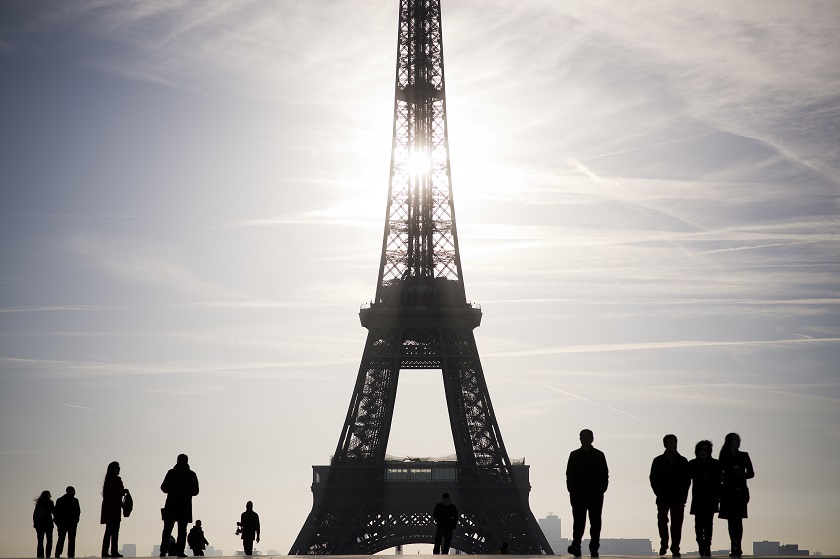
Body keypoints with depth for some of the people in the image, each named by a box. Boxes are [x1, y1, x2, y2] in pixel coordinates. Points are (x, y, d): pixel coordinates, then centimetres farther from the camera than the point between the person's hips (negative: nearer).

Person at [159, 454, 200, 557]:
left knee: (167, 529, 5)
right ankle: (180, 551, -7)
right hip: (185, 506, 0)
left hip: (171, 505, 0)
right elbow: (195, 491, 4)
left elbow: (164, 488, -1)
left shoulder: (171, 473, -1)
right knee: (182, 530, 2)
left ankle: (163, 551, -2)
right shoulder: (191, 475, 2)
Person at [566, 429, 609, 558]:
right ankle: (576, 545, -19)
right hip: (578, 494, 0)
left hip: (595, 494, 0)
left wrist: (601, 490, -5)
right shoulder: (574, 455, 8)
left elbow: (605, 475, 5)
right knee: (578, 520, -11)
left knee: (595, 522, 2)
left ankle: (594, 548, 6)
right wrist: (571, 489, -3)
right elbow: (569, 475, 7)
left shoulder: (599, 455, 6)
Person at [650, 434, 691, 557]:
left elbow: (687, 479, 6)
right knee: (662, 522, -5)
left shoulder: (683, 461, 9)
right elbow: (653, 479, 5)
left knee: (677, 524, -3)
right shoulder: (658, 461, 8)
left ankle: (675, 548, 0)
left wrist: (682, 495, -4)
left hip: (678, 499, 0)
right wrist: (660, 494, -4)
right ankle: (664, 545, 10)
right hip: (663, 499, 0)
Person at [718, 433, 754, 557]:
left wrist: (742, 475, -10)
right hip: (728, 492, 0)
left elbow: (751, 473, 8)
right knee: (731, 519, 0)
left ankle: (736, 547, -14)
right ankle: (735, 547, 5)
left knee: (738, 519, -9)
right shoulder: (723, 457, 7)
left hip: (740, 491, 0)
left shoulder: (744, 456, 10)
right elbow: (719, 473, 7)